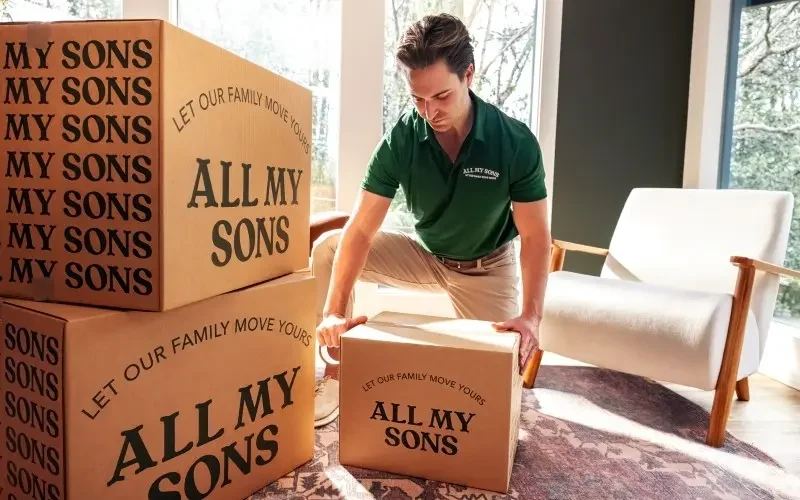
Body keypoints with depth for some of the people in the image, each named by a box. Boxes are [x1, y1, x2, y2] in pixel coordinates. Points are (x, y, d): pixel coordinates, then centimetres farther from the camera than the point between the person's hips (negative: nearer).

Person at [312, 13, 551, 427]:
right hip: (425, 256, 2)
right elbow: (360, 230, -25)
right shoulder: (400, 140, -22)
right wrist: (334, 311, -37)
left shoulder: (515, 142, -24)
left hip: (487, 267, -1)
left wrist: (531, 316, -34)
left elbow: (534, 236, -20)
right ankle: (336, 372, -4)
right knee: (327, 247, -16)